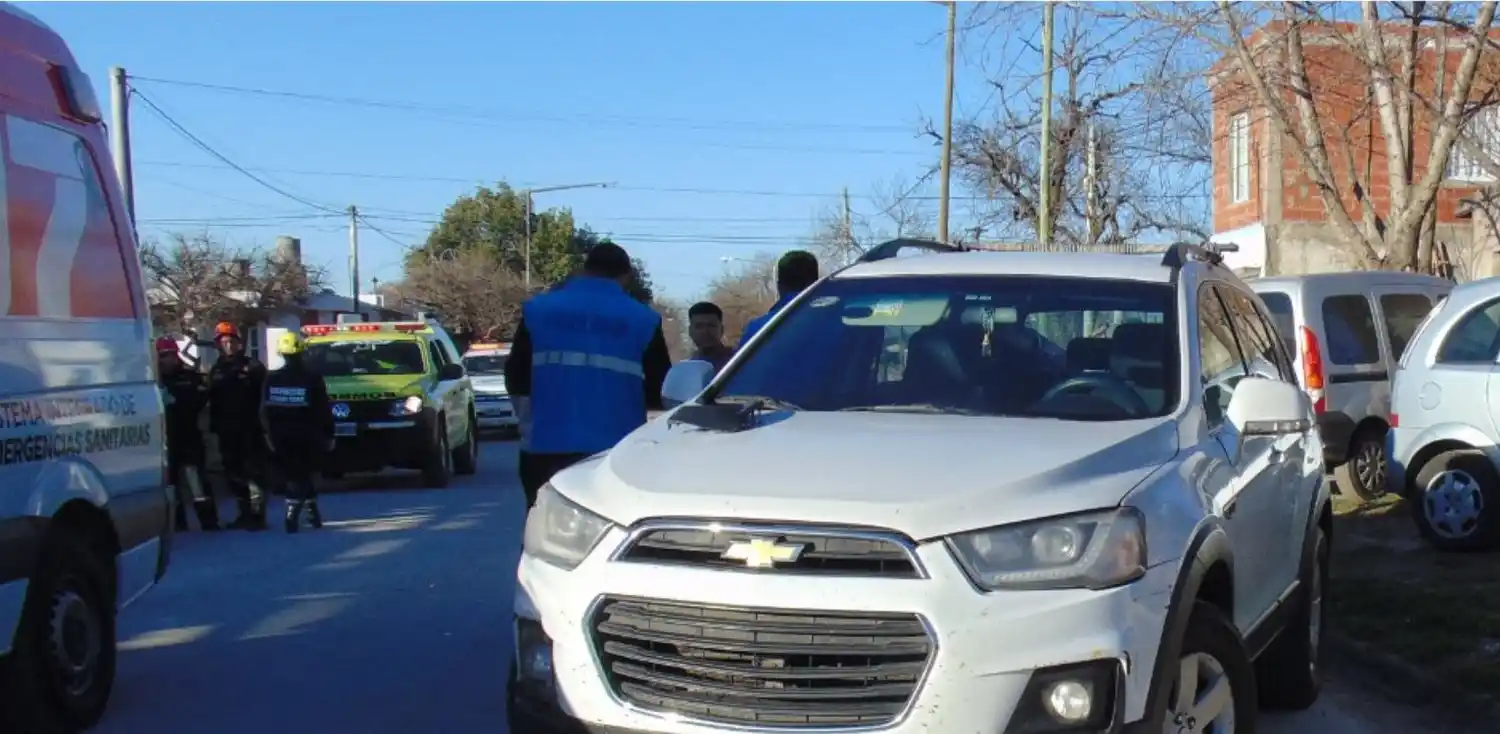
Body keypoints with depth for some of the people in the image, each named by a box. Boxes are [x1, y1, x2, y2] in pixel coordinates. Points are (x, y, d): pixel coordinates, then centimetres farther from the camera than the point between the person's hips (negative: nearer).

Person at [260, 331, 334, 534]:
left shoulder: (271, 379, 0)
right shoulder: (312, 378, -5)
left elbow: (265, 410, 1)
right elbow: (323, 410, -4)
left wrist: (269, 434, 9)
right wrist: (329, 435, 3)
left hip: (282, 437, 1)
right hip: (309, 437, -1)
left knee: (297, 476, 9)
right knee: (302, 476, 9)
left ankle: (312, 513, 5)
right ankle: (292, 516, 0)